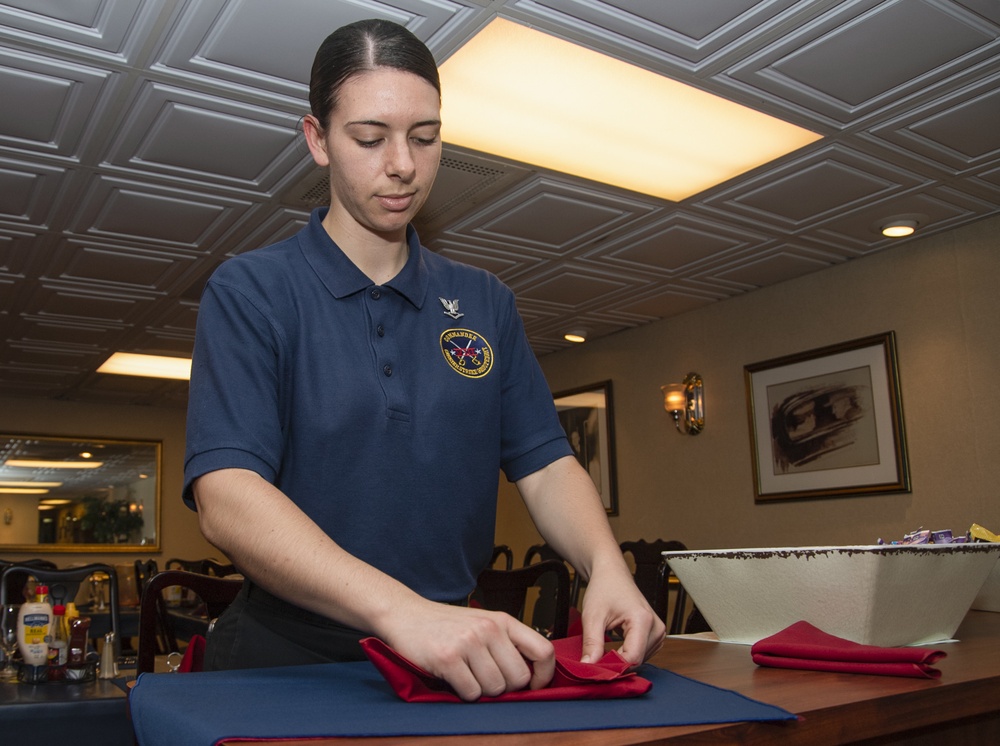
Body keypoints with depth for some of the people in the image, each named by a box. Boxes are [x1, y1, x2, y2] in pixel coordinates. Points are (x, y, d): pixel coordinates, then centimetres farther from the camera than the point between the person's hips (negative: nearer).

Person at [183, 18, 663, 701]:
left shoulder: (486, 303, 9)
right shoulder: (249, 293, -5)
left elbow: (546, 465, 5)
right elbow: (227, 501, -18)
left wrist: (606, 566, -16)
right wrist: (402, 610, -31)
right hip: (291, 661, -2)